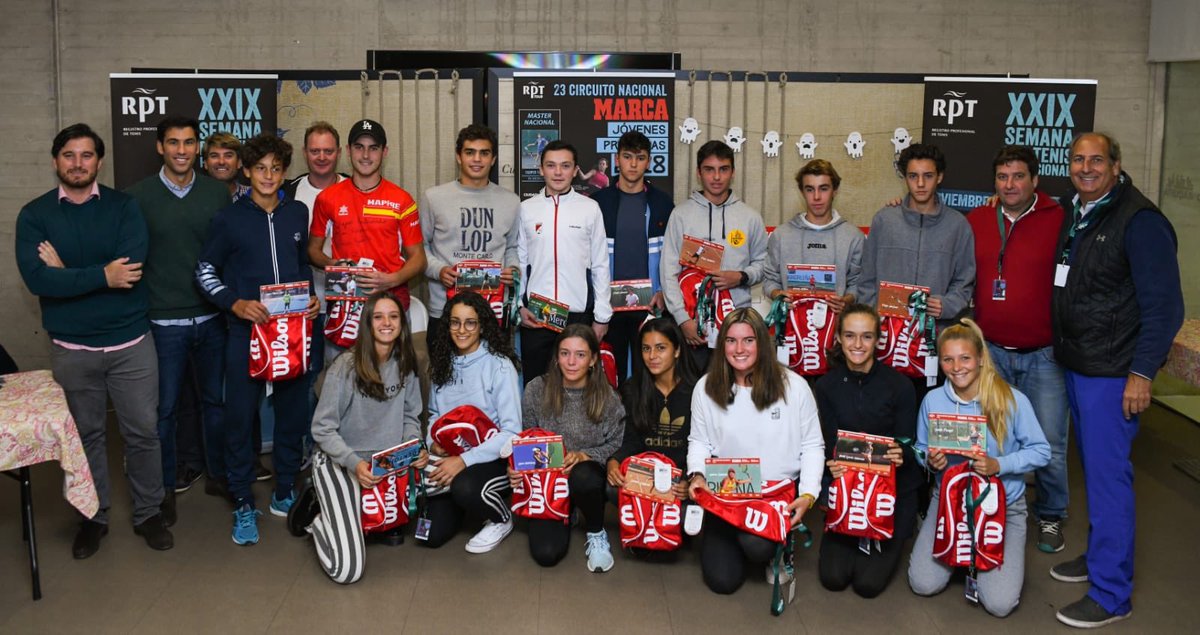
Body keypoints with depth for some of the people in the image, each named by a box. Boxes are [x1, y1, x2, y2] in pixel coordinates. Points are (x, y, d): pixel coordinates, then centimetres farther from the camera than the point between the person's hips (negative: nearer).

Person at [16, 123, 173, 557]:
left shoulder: (124, 206, -2)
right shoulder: (34, 215, -1)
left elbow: (131, 267, -17)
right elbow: (36, 279, -16)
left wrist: (67, 272, -13)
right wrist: (102, 275, -19)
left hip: (130, 342, 0)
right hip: (72, 348, 1)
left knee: (143, 432, 7)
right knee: (86, 435, 13)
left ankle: (148, 513, 24)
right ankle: (93, 517, 29)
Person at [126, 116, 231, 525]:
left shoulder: (217, 193, 3)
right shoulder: (138, 196, -3)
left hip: (211, 317, 2)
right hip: (163, 321, -2)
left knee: (216, 398, 14)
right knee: (164, 407, 5)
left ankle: (218, 470, 31)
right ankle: (166, 485, 20)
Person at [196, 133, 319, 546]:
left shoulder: (297, 214, 8)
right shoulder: (229, 219, -2)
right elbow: (206, 271, 2)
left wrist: (310, 298, 2)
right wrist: (235, 303, -13)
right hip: (247, 330, -3)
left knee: (293, 414, 9)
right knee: (240, 417, -1)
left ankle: (285, 493, 25)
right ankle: (243, 504, 10)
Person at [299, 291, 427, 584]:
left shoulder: (405, 365, -1)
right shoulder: (346, 367, -17)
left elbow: (410, 417, 9)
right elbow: (322, 429, -14)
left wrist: (415, 449, -12)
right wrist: (354, 463, -28)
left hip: (385, 462, 7)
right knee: (347, 570, -19)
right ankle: (316, 517, 18)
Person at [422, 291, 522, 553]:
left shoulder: (500, 366, -13)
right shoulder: (443, 363, 5)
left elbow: (511, 431, -17)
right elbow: (435, 414, 15)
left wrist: (464, 460, -24)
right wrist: (433, 441, -7)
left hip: (493, 458, -5)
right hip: (449, 457, 5)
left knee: (464, 488, -37)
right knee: (433, 535, -8)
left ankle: (502, 518, -3)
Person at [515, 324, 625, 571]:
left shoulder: (606, 396, -6)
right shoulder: (537, 390, -5)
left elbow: (617, 444, -4)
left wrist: (584, 456, -21)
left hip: (586, 476, -1)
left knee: (582, 478, -40)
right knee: (546, 554, -17)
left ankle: (596, 533, -5)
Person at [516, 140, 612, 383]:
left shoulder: (590, 208, 0)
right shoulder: (527, 208, 4)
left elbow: (600, 265, 2)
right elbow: (519, 262, 9)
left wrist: (602, 316, 1)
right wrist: (519, 306, 2)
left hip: (578, 314, -1)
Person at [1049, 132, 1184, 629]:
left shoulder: (1139, 222, -13)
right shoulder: (1073, 214, 11)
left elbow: (1164, 305, -15)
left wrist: (1142, 372, -17)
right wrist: (1062, 348, 13)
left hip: (1111, 374, -8)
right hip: (1075, 365, 8)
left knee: (1108, 475, -5)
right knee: (1093, 468, 17)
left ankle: (1110, 593, 2)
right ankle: (1099, 555, 31)